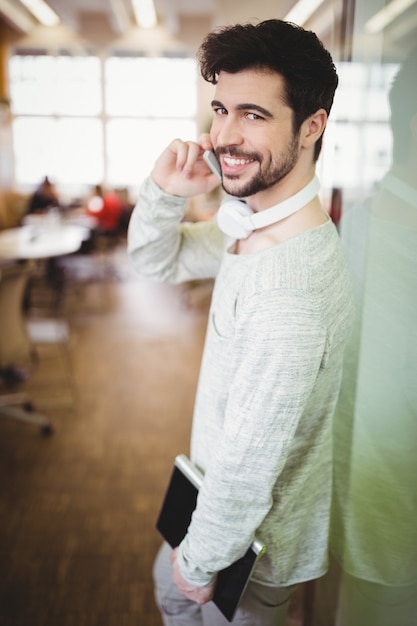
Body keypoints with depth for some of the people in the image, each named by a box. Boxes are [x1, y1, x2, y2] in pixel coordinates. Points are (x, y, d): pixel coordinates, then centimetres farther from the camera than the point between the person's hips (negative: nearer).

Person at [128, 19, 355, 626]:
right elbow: (157, 259, 4)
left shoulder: (288, 292, -39)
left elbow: (248, 467, -31)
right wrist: (164, 191, -18)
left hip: (256, 536, -8)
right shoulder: (256, 225, -8)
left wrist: (202, 560, -12)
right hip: (225, 492, 8)